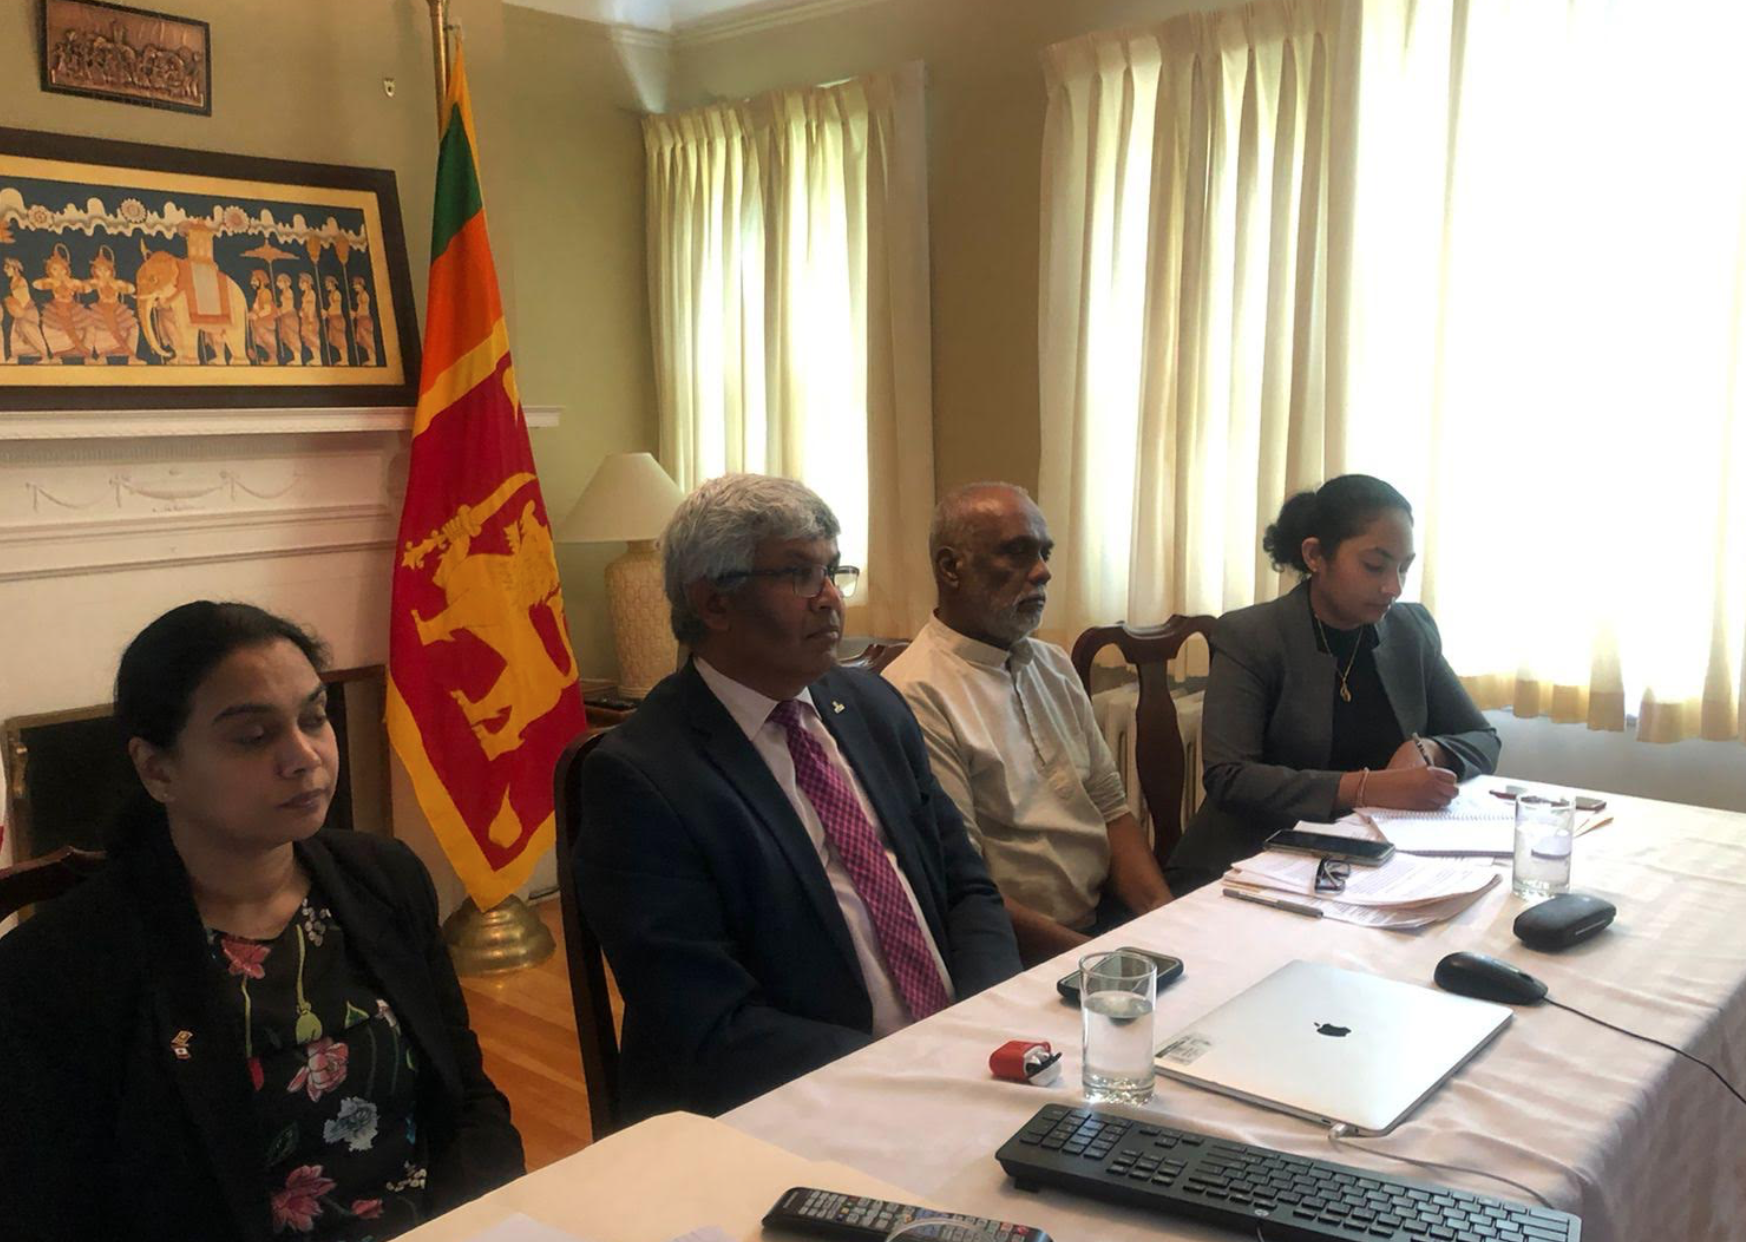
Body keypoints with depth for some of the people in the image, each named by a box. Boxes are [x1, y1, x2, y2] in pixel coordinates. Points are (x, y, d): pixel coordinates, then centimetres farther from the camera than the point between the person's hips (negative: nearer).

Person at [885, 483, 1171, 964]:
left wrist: (1164, 917, -3)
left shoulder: (1055, 666, 14)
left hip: (1110, 913, 7)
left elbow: (1111, 806, 13)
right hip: (1028, 956, -7)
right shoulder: (917, 695, -13)